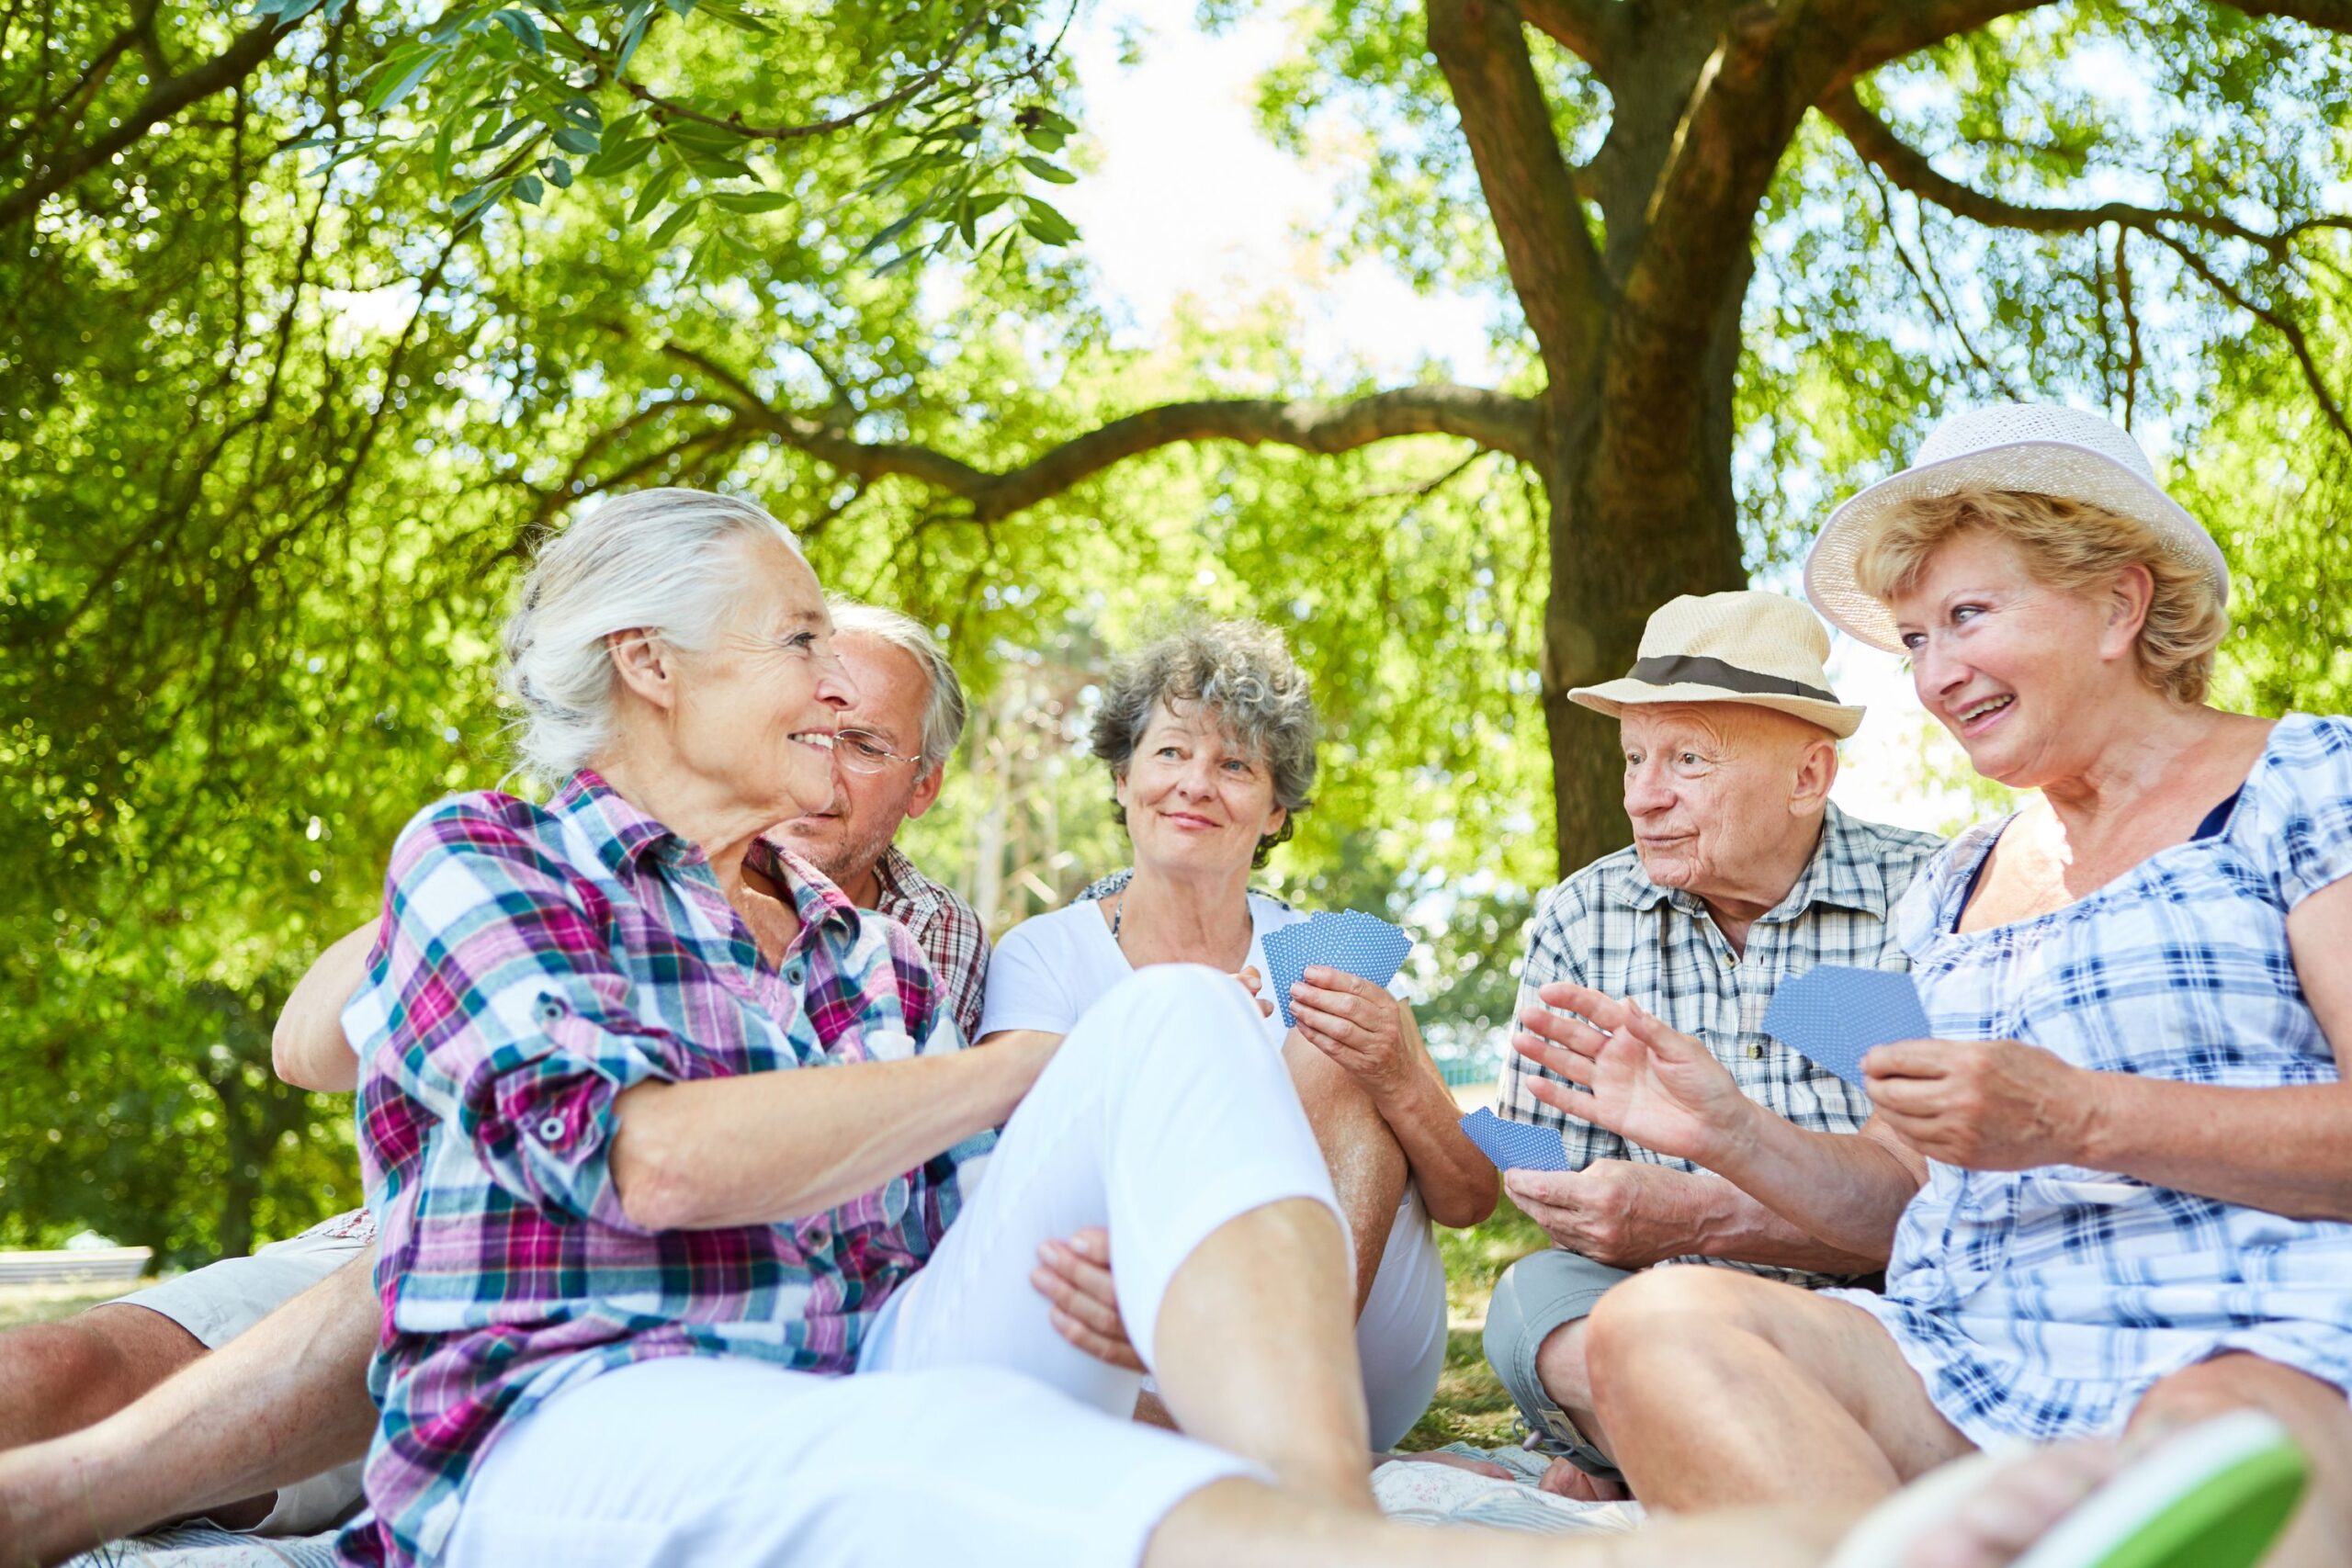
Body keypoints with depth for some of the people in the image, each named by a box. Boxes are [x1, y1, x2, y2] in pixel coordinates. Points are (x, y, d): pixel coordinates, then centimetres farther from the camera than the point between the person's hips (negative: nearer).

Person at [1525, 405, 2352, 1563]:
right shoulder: (1952, 889, 26)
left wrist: (2083, 1120, -17)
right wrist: (1733, 1135, 6)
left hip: (2254, 1349, -7)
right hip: (1966, 1367, 8)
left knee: (2209, 1438, -45)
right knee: (1653, 1323, -23)